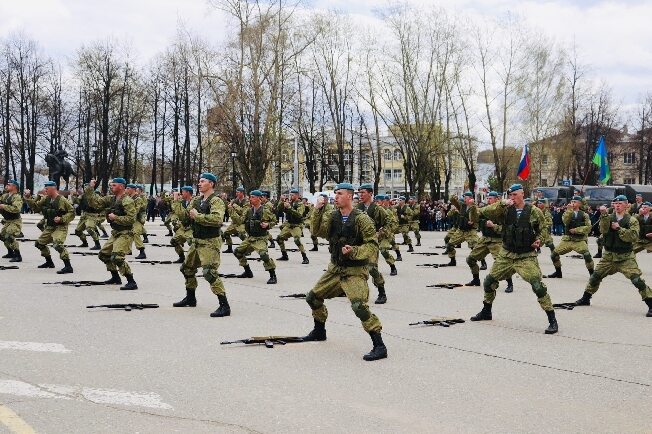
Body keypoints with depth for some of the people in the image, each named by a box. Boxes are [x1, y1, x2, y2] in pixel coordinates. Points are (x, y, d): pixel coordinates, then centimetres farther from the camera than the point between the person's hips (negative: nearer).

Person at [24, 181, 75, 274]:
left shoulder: (62, 200, -16)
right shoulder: (45, 199, 6)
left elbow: (72, 212, -15)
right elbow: (36, 206, 10)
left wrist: (61, 219, -25)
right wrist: (28, 198, -1)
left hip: (60, 227, -9)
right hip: (49, 227, 9)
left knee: (58, 244, -31)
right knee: (39, 243, 19)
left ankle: (68, 266, -30)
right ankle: (49, 262, 37)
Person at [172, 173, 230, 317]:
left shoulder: (216, 201, -15)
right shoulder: (196, 200, 12)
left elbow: (217, 219, -32)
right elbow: (184, 214, 17)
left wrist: (197, 216, -25)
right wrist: (176, 202, 10)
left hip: (210, 242, -10)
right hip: (197, 241, 10)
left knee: (210, 273, -21)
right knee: (187, 268, 22)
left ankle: (224, 306, -19)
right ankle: (190, 299, 41)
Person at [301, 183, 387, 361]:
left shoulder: (361, 219, -14)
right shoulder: (332, 216, 4)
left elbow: (373, 246, -16)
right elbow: (318, 230, -9)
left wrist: (353, 251, -29)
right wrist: (317, 211, -21)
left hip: (355, 271, -8)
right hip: (335, 269, 8)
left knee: (359, 305, -26)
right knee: (312, 297, 17)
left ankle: (379, 346, -21)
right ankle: (319, 331, 40)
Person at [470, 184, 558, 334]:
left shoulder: (534, 212, -6)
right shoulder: (506, 209, 1)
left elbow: (544, 230, 7)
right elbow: (487, 211, -12)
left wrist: (539, 240, -12)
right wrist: (502, 203, -25)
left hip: (526, 257, -4)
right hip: (506, 254, 4)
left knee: (538, 285, -19)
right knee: (489, 281, 13)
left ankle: (552, 320, -10)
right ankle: (486, 312, 36)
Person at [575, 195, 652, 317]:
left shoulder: (632, 220, -4)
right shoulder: (609, 217, 5)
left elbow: (634, 236, -17)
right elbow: (603, 230, -13)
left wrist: (619, 229, -19)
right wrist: (604, 215, -25)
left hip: (626, 257, -4)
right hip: (609, 255, 4)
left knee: (637, 280, -16)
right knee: (595, 276, 10)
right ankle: (585, 299, 29)